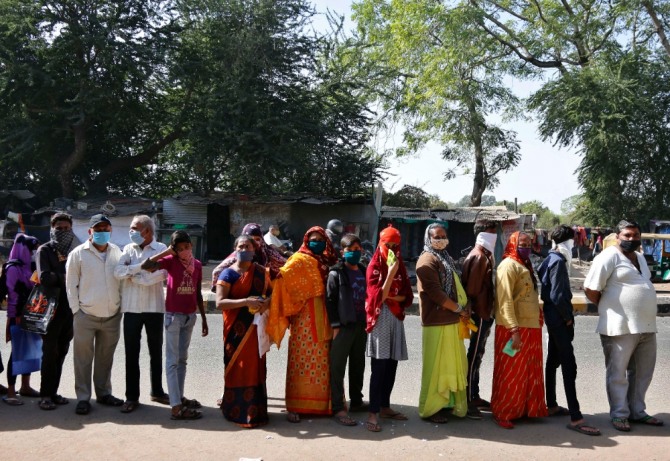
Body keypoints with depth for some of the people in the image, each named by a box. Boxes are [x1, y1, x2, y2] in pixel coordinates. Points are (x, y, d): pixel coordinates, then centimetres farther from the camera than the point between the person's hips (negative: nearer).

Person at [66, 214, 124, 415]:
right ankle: (83, 397, 13)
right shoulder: (78, 254, -5)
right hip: (86, 315, -3)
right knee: (83, 359, 4)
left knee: (105, 358, 15)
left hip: (112, 315, 3)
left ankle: (103, 393, 27)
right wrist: (76, 310, -7)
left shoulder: (117, 252, 5)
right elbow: (71, 285, -3)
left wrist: (120, 306, 6)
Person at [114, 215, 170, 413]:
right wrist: (142, 266, -16)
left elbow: (160, 274, -19)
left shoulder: (161, 249, -3)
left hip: (154, 308, -2)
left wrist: (134, 276, -10)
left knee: (156, 352, 11)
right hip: (131, 308, 2)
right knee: (131, 354, 4)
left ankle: (157, 391, 25)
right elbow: (118, 272, -7)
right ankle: (131, 396, 11)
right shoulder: (128, 249, 7)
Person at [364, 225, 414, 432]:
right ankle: (373, 413, -8)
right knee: (379, 367, -9)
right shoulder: (374, 266, -3)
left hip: (396, 318, 6)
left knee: (391, 366, 8)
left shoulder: (400, 266, 14)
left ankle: (385, 407, 19)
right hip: (380, 318, -6)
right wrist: (390, 273, -19)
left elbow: (407, 295, 9)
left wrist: (391, 297, -10)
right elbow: (378, 296, -13)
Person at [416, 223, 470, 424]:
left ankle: (448, 402, 25)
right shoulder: (427, 260, -10)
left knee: (452, 364, 14)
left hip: (452, 320, 9)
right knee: (436, 365, -2)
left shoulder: (446, 258, 19)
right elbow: (435, 292, -18)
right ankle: (430, 408, 8)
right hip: (436, 322, -9)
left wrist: (464, 309, 4)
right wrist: (459, 309, -11)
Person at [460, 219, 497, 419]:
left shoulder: (485, 255, 15)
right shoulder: (479, 256, -16)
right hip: (480, 314, -10)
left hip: (484, 314, 10)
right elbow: (472, 287, -21)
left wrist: (489, 312, 14)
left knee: (477, 356, 15)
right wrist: (478, 310, -14)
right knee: (474, 357, -4)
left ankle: (475, 397, 25)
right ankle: (469, 400, 2)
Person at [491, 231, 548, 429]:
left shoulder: (525, 266, 17)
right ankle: (502, 412, 8)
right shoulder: (508, 266, -11)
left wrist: (538, 321, 15)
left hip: (530, 327, 9)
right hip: (514, 329, -9)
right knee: (510, 373, -1)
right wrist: (514, 330, -25)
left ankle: (523, 409, 25)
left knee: (528, 372, 14)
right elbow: (505, 301, -19)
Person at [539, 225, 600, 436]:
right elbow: (557, 295, -21)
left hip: (553, 317, 11)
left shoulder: (551, 260, 14)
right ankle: (575, 418, -13)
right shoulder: (558, 261, -16)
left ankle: (552, 406, 25)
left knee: (553, 361, 16)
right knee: (569, 366, -12)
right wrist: (568, 317, -10)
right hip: (559, 317, -11)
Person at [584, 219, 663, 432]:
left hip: (646, 326, 8)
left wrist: (646, 319, 15)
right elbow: (590, 288, -15)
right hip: (621, 327, -8)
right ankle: (619, 415, 10)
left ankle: (637, 411, 27)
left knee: (642, 372, 15)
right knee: (618, 373, 1)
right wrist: (607, 309, -1)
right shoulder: (609, 256, -11)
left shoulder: (640, 257, 16)